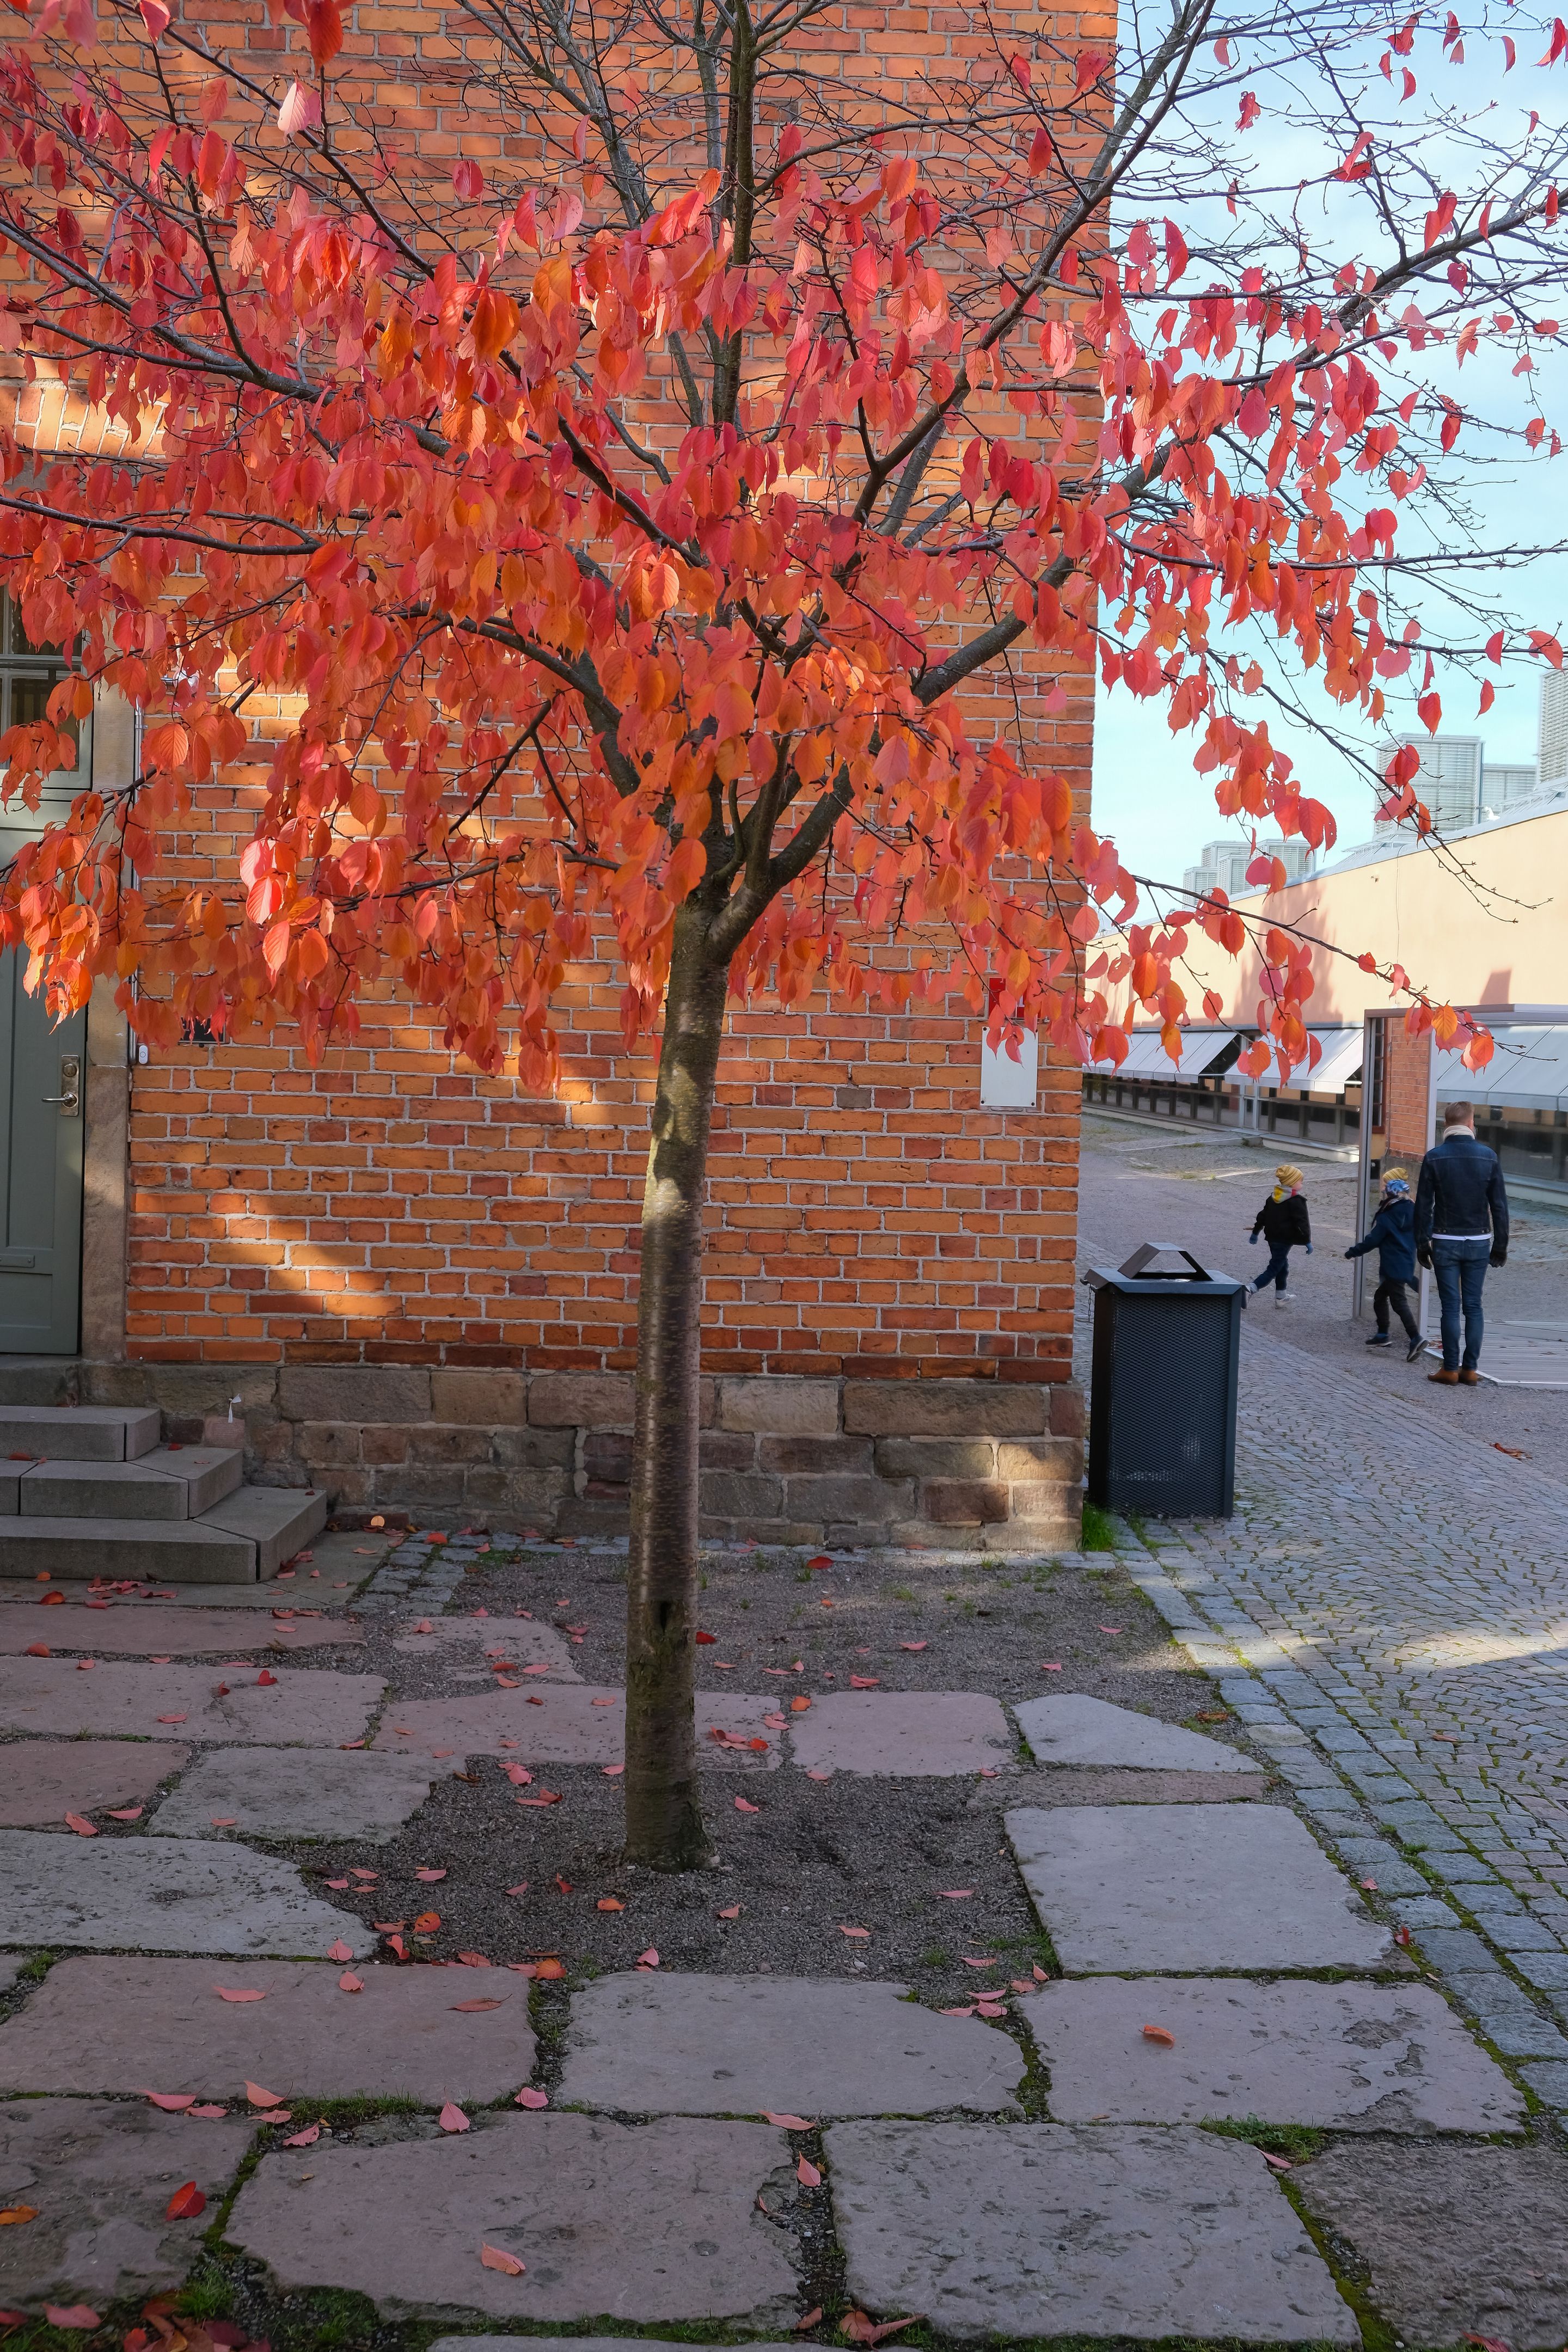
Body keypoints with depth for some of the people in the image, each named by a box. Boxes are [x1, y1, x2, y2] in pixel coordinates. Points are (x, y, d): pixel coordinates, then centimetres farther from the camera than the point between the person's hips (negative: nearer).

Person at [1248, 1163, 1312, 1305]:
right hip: (1285, 1240, -8)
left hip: (1272, 1237, 8)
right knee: (1274, 1269, -6)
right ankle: (1250, 1290, -20)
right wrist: (1307, 1241, -12)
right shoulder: (1296, 1201, -16)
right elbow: (1302, 1223, -18)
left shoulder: (1274, 1197, 9)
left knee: (1282, 1265, 23)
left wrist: (1256, 1232, 25)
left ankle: (1281, 1297, 30)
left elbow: (1263, 1215, 16)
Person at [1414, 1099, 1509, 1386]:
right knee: (1474, 1307, 6)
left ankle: (1451, 1370, 1)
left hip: (1446, 1243, -1)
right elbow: (1500, 1205, 1)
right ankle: (1470, 1369, 6)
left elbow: (1423, 1205, -4)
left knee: (1450, 1307, 1)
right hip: (1479, 1243, 1)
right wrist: (1500, 1245, 8)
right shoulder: (1488, 1156, -1)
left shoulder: (1435, 1157, -5)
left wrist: (1422, 1245, 4)